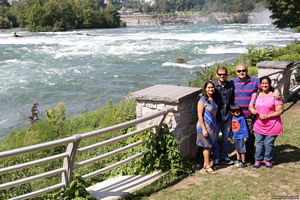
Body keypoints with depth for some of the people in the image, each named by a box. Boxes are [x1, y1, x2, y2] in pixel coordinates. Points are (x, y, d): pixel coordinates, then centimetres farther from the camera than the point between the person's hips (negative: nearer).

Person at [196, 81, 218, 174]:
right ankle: (208, 166, 12)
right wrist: (203, 129, -19)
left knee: (209, 146, 14)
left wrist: (214, 126, 13)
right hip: (205, 126, -7)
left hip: (213, 126, 7)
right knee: (207, 146, 2)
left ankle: (206, 163, 26)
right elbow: (200, 115, -17)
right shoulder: (203, 100, -15)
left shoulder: (213, 99, 7)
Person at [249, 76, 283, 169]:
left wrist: (267, 116, -19)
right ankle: (258, 160, 23)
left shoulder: (274, 95, -10)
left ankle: (268, 160, 24)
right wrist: (252, 109, -9)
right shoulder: (255, 95, 4)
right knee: (259, 143, 10)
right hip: (259, 125, 3)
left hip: (272, 126, -3)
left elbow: (279, 111, -11)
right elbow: (250, 105, 15)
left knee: (269, 144, 6)